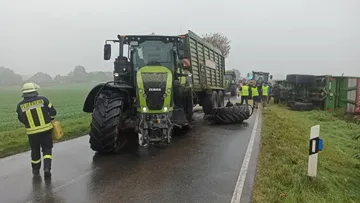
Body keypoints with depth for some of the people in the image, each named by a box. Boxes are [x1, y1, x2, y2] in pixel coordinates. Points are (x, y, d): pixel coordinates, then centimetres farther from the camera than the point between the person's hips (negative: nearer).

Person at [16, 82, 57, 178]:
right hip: (46, 129, -1)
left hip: (32, 132, 1)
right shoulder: (43, 100, -10)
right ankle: (47, 168, -5)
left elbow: (21, 119, 7)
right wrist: (49, 119, 13)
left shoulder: (20, 106, -5)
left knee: (35, 151, 19)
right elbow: (53, 112, -6)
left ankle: (36, 170, 34)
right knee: (47, 149, 11)